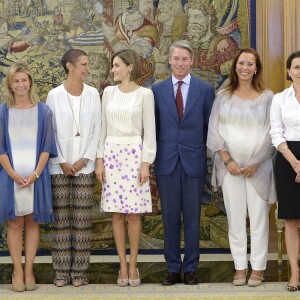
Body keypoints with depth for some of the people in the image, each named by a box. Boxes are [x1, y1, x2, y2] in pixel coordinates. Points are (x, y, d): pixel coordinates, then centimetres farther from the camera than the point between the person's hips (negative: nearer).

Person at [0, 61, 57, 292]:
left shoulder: (43, 111, 4)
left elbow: (47, 146, 2)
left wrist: (35, 173, -10)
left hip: (36, 174, 0)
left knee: (32, 222, 4)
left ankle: (29, 271, 11)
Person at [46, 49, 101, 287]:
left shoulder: (93, 94, 3)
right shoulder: (54, 95, -1)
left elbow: (97, 129, 3)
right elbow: (50, 131, 0)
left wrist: (85, 159, -6)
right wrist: (61, 162, -6)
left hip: (85, 165, 1)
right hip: (60, 166, -1)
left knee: (82, 219, 2)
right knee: (61, 218, 2)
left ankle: (79, 270, 8)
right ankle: (62, 270, 10)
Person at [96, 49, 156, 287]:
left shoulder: (145, 94, -2)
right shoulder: (108, 92, 8)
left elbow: (149, 131, -2)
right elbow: (103, 128, 10)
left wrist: (146, 163, -8)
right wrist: (100, 160, 4)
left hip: (134, 154, -3)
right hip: (112, 154, 3)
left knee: (134, 213, 0)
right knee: (116, 213, 4)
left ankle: (133, 265, 11)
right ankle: (123, 266, 12)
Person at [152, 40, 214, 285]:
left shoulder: (205, 90, 2)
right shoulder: (158, 90, 5)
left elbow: (210, 127, 5)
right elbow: (154, 127, 7)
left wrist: (212, 158, 2)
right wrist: (151, 158, 4)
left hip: (194, 161, -1)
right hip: (167, 161, 1)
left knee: (192, 217, 6)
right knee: (170, 217, 7)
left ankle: (191, 269, 16)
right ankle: (173, 268, 17)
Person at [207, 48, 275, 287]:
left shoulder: (267, 97, 1)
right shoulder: (223, 97, 5)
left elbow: (272, 133, -1)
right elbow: (214, 132, 3)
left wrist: (255, 163, -7)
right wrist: (228, 161, -7)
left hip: (258, 166, -1)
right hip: (230, 166, 1)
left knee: (258, 217, 0)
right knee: (235, 217, 3)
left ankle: (258, 268, 9)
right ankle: (240, 267, 11)